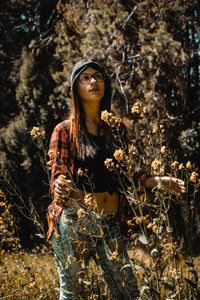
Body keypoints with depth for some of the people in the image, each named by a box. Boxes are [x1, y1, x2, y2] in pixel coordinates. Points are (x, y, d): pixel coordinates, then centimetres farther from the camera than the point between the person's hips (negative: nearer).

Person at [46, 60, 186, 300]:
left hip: (109, 223, 4)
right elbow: (58, 176, -5)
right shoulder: (65, 130, 0)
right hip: (75, 221, -3)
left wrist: (157, 181, 2)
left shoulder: (116, 128, 12)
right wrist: (60, 187, -28)